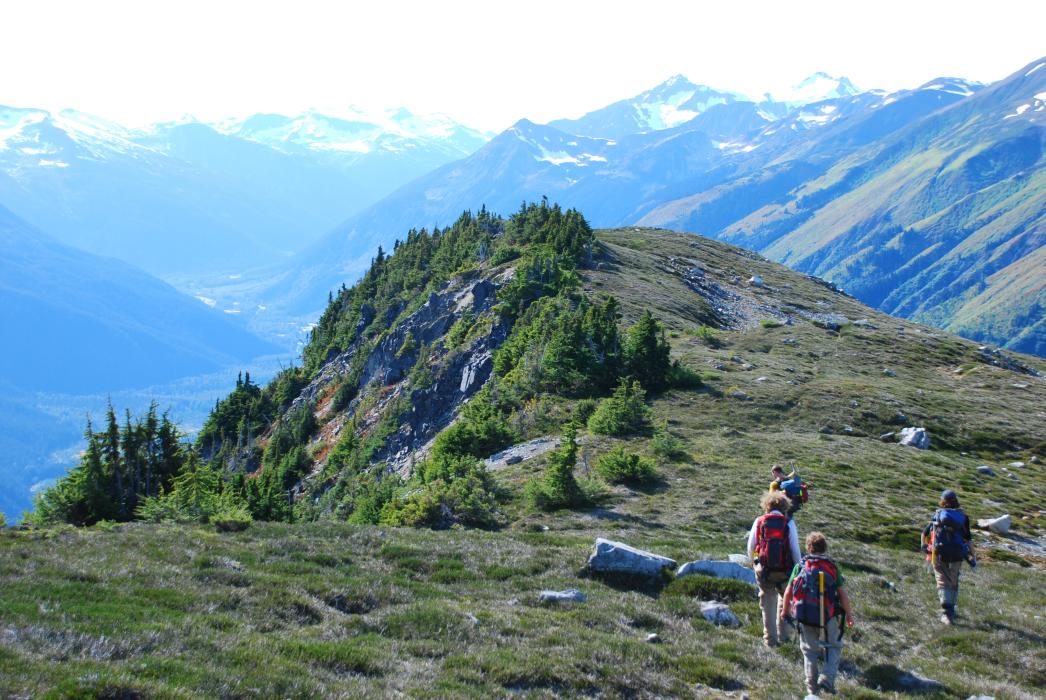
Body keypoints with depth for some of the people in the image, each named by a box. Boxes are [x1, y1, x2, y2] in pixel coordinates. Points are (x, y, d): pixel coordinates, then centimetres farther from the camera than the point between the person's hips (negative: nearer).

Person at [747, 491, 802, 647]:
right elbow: (795, 548, -6)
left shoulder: (759, 522, -1)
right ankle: (783, 634, 23)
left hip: (764, 570, 1)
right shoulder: (788, 523, -5)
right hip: (785, 570, -1)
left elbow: (750, 547, 3)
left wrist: (754, 562, 22)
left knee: (768, 604, 13)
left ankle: (770, 638, 17)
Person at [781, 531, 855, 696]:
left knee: (810, 650, 16)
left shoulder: (800, 566, 1)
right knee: (834, 647, 17)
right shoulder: (832, 567, -3)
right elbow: (843, 594, -4)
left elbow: (788, 591, 5)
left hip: (805, 616, 2)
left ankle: (812, 687, 16)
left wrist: (785, 609, 22)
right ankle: (827, 679, 0)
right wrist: (849, 614, 9)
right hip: (828, 617, -1)